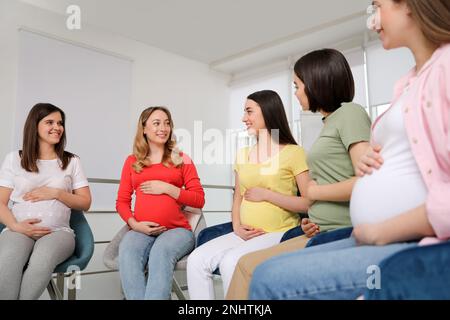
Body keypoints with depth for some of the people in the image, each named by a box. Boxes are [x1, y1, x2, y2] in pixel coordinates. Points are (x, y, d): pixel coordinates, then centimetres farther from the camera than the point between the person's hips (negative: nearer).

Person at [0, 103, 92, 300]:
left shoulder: (71, 161, 14)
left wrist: (56, 193, -5)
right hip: (19, 230, 0)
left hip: (58, 231, 0)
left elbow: (85, 203, 12)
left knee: (42, 261, -37)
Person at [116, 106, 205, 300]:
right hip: (141, 230, 2)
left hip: (176, 229, -1)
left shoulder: (181, 159, 11)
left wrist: (167, 188, -6)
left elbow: (199, 200, 5)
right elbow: (122, 202, 14)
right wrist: (134, 224, -6)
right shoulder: (132, 161, 16)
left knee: (161, 252, -36)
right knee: (127, 253, -33)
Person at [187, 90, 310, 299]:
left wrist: (266, 194, -12)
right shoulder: (242, 155, 14)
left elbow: (310, 202, -11)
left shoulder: (293, 152, -5)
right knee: (197, 260, -17)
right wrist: (237, 227, -1)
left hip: (280, 234, -5)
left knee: (230, 261, -30)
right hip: (246, 234, 6)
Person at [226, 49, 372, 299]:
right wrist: (313, 221, 2)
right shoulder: (331, 122, 20)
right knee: (249, 266, -2)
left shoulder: (350, 112, -6)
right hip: (323, 232, 8)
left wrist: (314, 191, -5)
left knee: (248, 267, -10)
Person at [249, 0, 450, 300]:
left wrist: (380, 232, -11)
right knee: (268, 271, 4)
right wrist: (370, 163, 9)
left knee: (271, 279, -19)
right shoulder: (409, 83, 20)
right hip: (373, 237, 9)